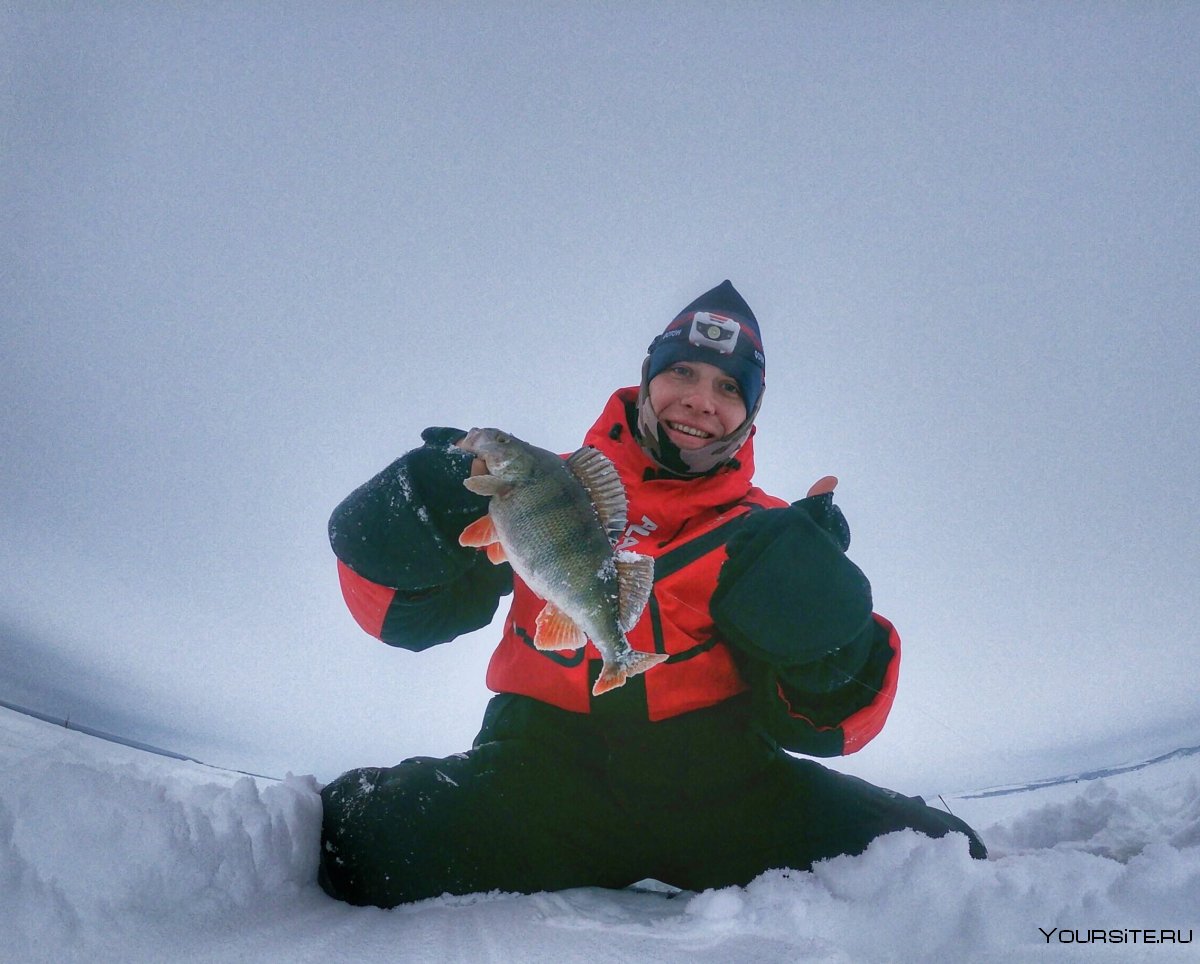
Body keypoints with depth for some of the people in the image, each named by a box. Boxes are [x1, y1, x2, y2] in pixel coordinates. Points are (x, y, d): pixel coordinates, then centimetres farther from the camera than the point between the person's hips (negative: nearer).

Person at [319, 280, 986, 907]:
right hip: (540, 776, 0)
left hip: (718, 788, 1)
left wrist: (829, 642, -18)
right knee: (355, 841, -26)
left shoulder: (767, 535, 12)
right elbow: (410, 612, 8)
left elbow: (822, 721, 3)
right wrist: (421, 517, -11)